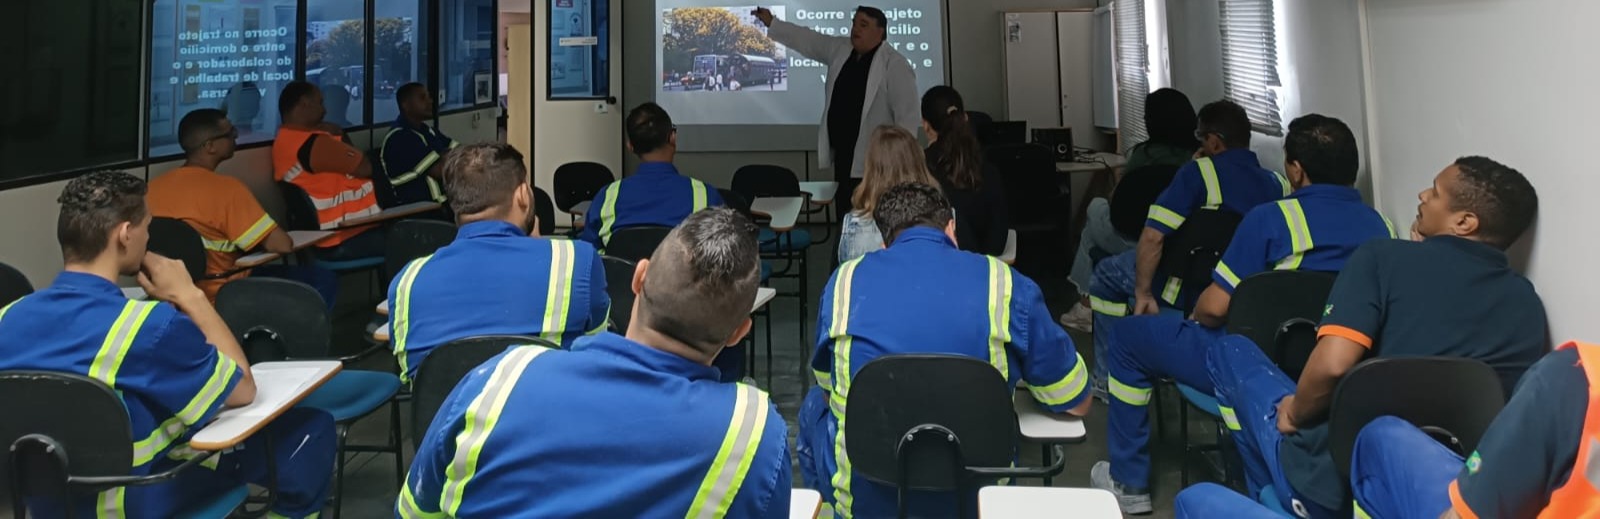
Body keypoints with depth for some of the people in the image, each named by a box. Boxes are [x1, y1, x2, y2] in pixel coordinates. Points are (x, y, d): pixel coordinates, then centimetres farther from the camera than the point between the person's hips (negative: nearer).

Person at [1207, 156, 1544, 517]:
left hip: (1334, 483, -5)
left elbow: (1331, 365, -27)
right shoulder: (1528, 304, -2)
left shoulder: (1386, 257, -16)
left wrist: (1293, 414, -8)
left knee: (1232, 351, 16)